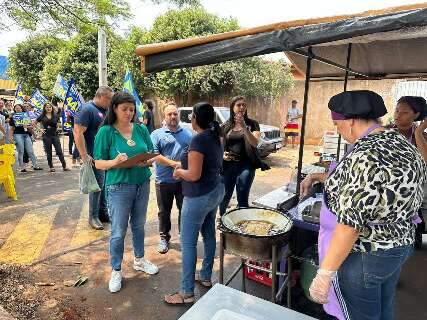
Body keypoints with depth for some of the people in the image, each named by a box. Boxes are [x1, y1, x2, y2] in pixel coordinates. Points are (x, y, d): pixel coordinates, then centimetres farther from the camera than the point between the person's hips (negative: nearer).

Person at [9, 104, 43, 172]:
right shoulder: (13, 118, 6)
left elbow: (30, 127, 12)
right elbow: (12, 128, 5)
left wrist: (27, 126, -10)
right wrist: (11, 137, -4)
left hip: (26, 135, 2)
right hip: (18, 135, -2)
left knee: (31, 151, 0)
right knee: (20, 152, -1)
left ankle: (35, 165, 5)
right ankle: (21, 167, 6)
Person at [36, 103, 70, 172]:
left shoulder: (56, 115, 4)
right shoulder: (42, 116, 2)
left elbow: (59, 123, 18)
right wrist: (40, 129, 1)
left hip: (55, 135, 1)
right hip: (46, 136, 0)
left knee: (59, 151, -3)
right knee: (48, 152, 6)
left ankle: (64, 166, 0)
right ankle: (51, 167, 14)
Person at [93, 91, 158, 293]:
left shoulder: (141, 129, 1)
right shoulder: (106, 132, -10)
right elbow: (98, 163, -8)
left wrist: (147, 161, -17)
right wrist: (114, 162, -28)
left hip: (142, 184, 4)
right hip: (119, 187, -4)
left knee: (139, 225, 20)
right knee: (118, 232, 6)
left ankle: (139, 260, 41)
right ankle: (116, 271, 27)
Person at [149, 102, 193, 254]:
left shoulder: (188, 134, 10)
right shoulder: (157, 134, 0)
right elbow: (154, 156, -11)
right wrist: (174, 164, -17)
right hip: (164, 181, -1)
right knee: (164, 212, 12)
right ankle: (164, 238, 29)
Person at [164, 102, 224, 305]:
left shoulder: (199, 139, -21)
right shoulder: (215, 137, 7)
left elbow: (194, 175, -23)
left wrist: (178, 171, -5)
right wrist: (184, 169, 10)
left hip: (199, 196, -10)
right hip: (215, 191, 10)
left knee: (188, 243, 1)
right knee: (209, 234, 19)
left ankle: (187, 293, 12)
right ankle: (206, 277, 36)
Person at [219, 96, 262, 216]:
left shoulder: (252, 124, -1)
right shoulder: (225, 126, 5)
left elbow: (255, 143, -16)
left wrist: (244, 126, -25)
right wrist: (222, 154, -6)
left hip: (245, 166, -2)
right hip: (228, 165, 3)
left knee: (242, 200, 2)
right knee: (224, 197, 14)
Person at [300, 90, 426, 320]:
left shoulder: (364, 157, -29)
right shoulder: (401, 142, 2)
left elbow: (350, 223, -30)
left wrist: (324, 273, -23)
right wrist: (320, 176, 12)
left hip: (362, 256, -9)